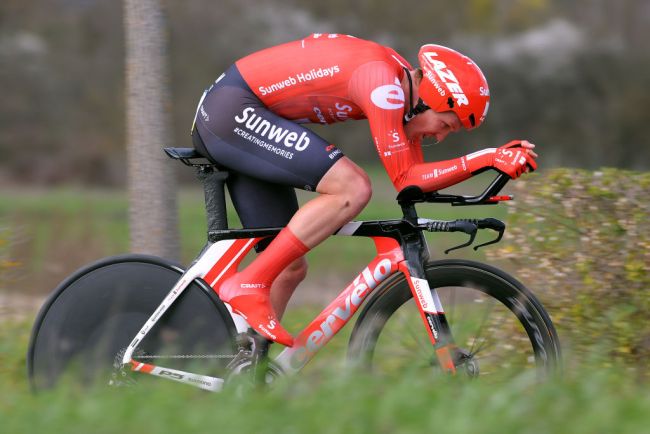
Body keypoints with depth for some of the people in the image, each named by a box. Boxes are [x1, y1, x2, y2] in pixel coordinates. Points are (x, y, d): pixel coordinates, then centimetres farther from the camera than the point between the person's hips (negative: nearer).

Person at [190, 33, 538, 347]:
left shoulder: (403, 88, 8)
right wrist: (485, 159, -21)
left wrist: (494, 160, 1)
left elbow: (417, 180, 9)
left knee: (290, 268, 8)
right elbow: (405, 180, -21)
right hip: (232, 110, -10)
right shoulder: (382, 79, -21)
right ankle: (249, 286, -21)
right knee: (352, 188, -23)